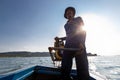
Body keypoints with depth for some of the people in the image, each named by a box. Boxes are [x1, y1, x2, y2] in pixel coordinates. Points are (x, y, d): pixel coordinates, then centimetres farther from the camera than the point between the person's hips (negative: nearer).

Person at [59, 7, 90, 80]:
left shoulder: (78, 19, 15)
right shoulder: (66, 25, 28)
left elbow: (83, 31, 1)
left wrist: (81, 43, -15)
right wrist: (60, 38, 29)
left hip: (79, 46, -4)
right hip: (68, 47, 5)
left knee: (82, 70, -9)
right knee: (65, 70, -3)